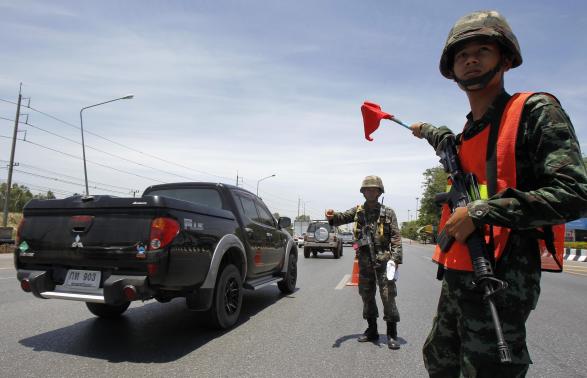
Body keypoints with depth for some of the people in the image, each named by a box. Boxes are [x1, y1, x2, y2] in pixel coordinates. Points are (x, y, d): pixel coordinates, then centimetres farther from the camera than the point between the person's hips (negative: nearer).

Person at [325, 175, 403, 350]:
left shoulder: (388, 213, 1)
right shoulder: (358, 211, 8)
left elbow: (396, 237, -3)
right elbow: (342, 217, -6)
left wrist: (395, 258, -13)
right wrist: (332, 217, -29)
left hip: (383, 261, -3)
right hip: (364, 262, 4)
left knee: (388, 297, -2)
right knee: (367, 297, 13)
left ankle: (392, 335, 11)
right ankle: (372, 331, 27)